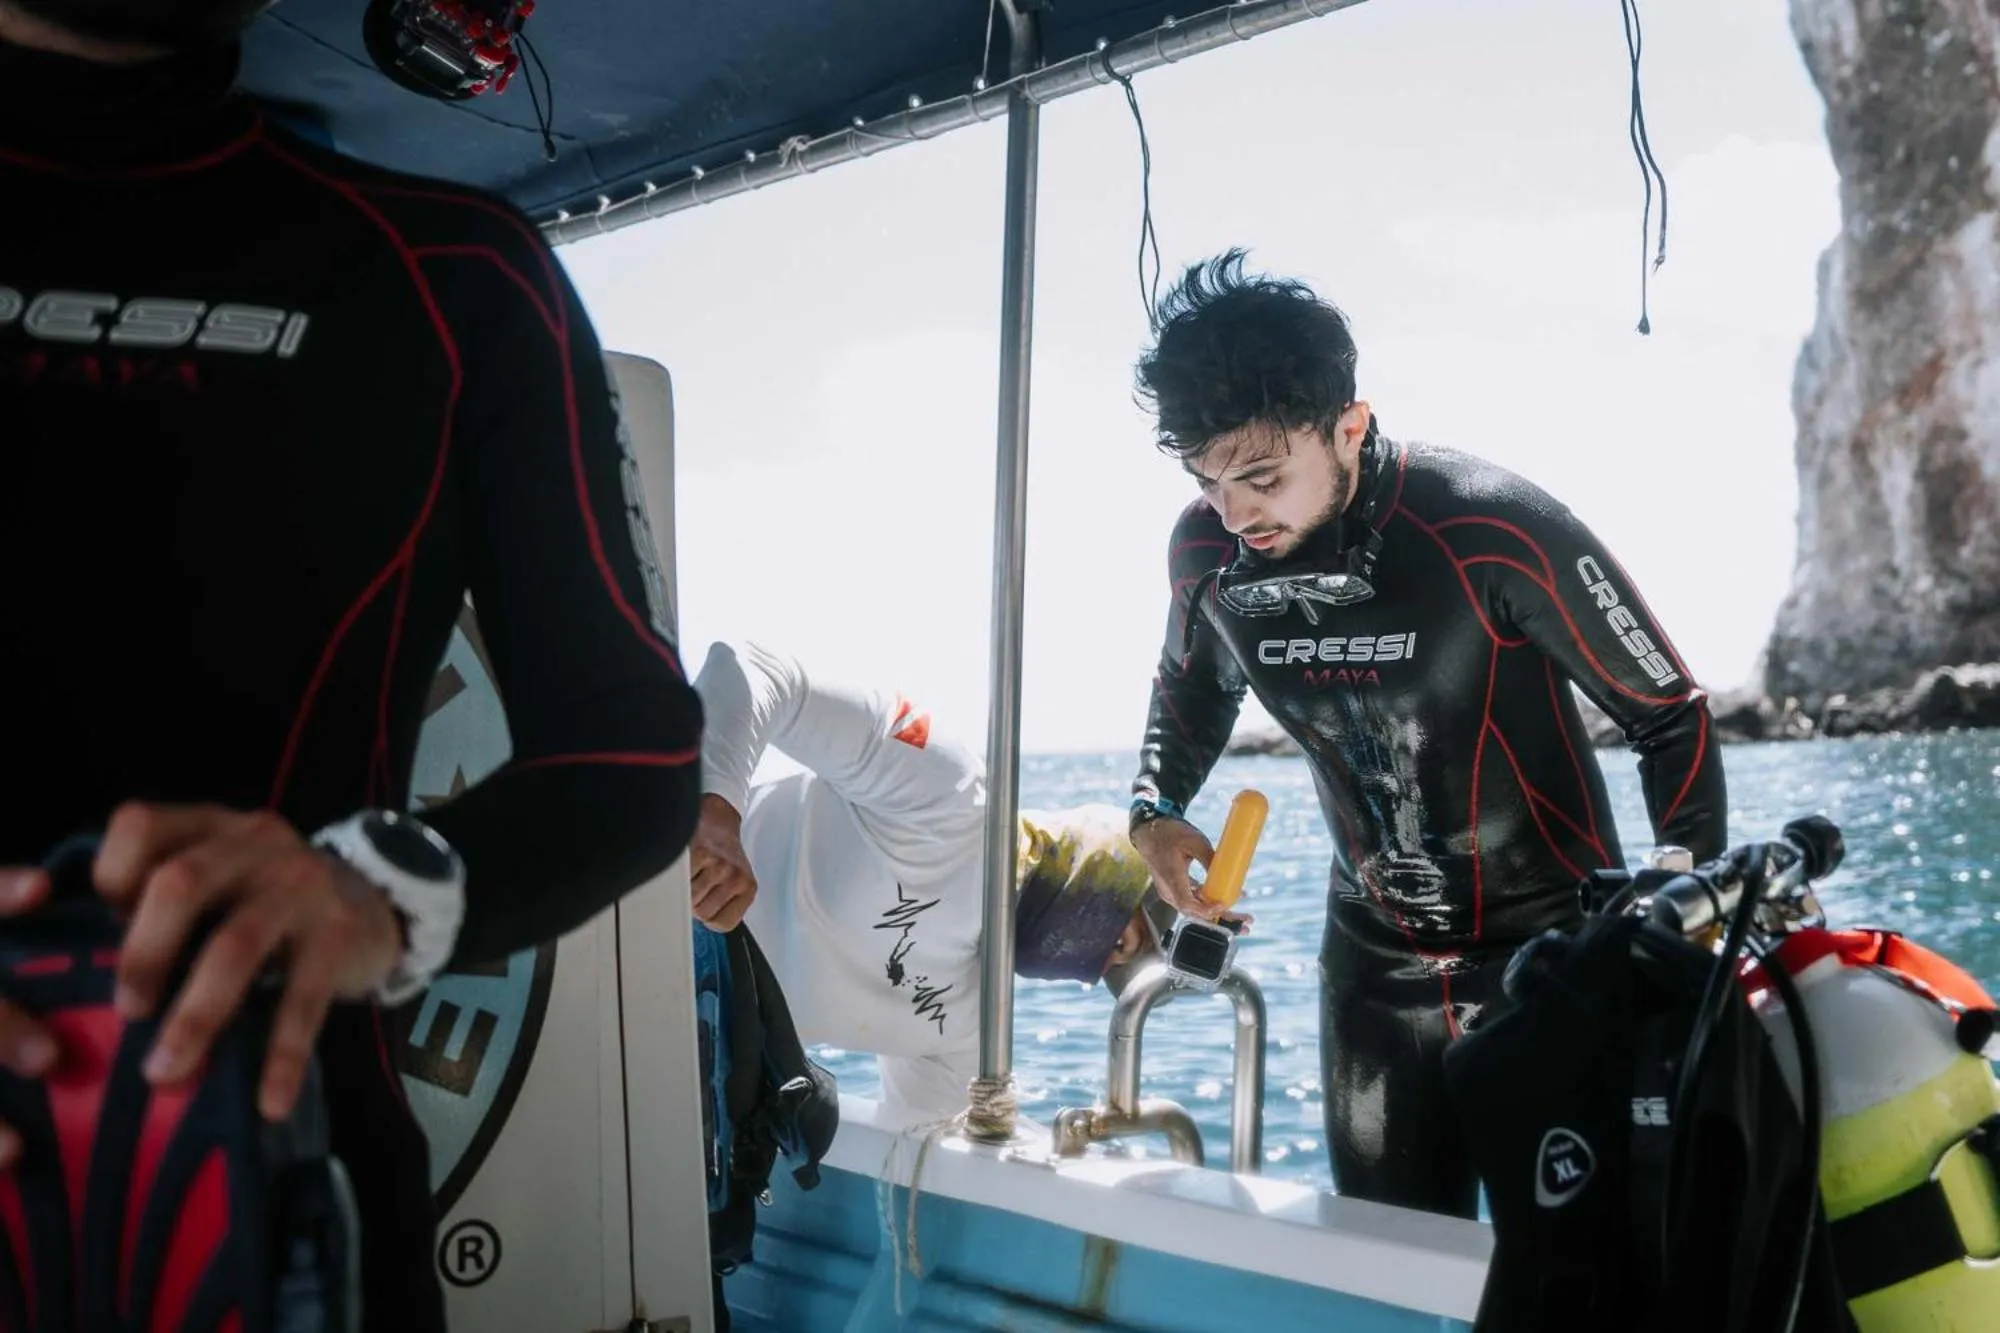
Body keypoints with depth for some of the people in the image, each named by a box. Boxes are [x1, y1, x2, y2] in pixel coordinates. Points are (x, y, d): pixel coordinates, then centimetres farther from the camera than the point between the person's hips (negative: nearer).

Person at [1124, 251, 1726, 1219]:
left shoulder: (1493, 532, -24)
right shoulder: (1204, 554, -9)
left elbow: (1672, 715, -12)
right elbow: (1190, 690, 14)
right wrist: (1156, 811, -3)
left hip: (1556, 946, -4)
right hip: (1375, 957, 5)